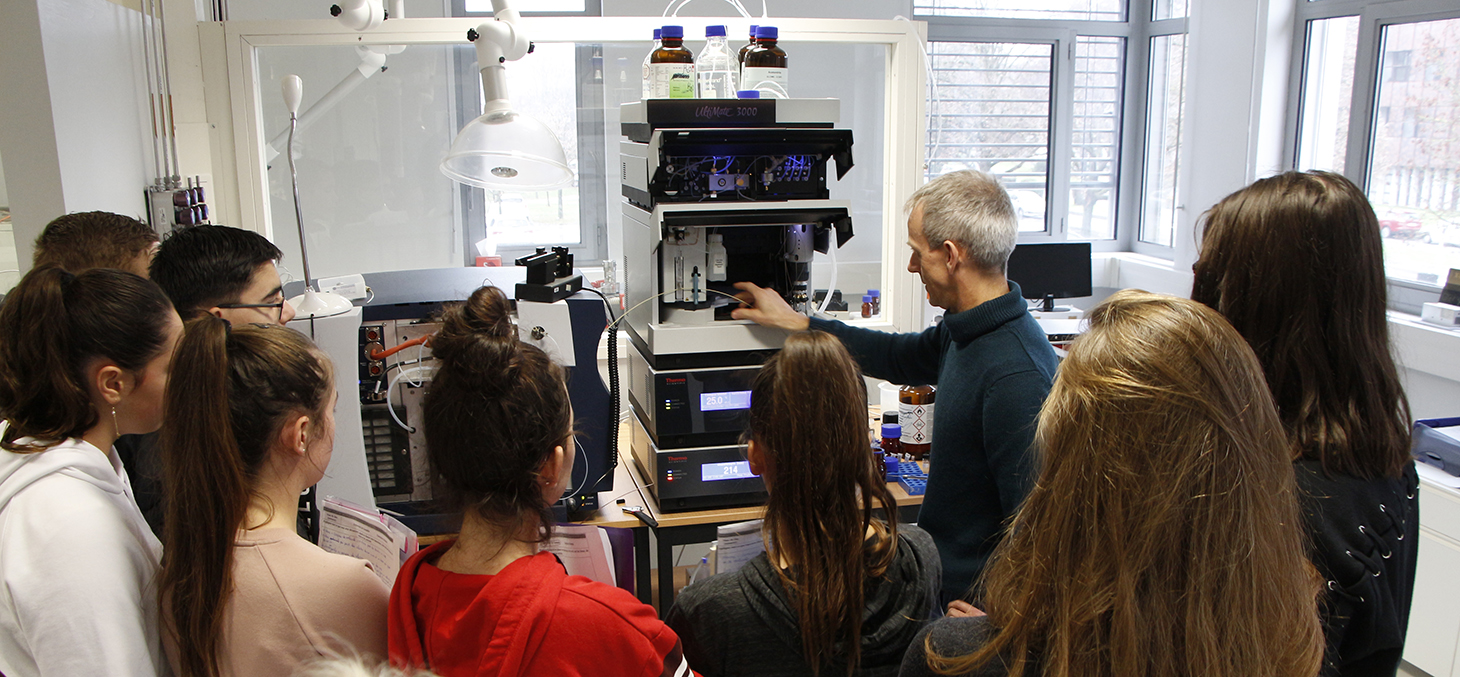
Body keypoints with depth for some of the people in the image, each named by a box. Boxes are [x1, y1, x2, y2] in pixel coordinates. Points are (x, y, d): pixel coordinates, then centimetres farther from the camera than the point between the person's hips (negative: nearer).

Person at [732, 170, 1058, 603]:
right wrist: (797, 323, 28)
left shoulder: (1015, 375, -28)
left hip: (966, 597, -9)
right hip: (939, 567, 9)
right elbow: (901, 357, 23)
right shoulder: (966, 331, 3)